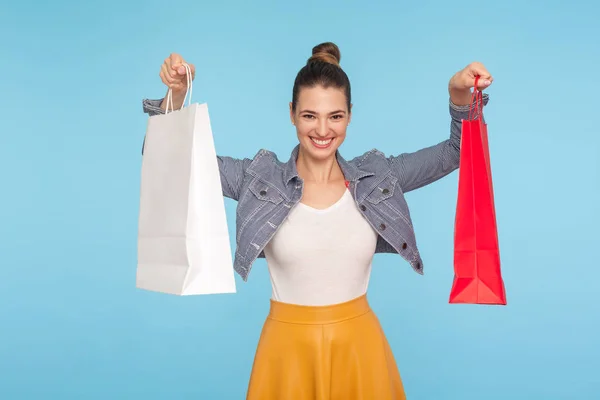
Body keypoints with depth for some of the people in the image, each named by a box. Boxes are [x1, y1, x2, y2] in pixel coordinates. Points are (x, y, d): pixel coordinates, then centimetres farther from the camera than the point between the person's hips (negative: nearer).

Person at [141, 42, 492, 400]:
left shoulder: (377, 177, -1)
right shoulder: (260, 179, -6)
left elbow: (456, 152, -1)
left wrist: (460, 98, -20)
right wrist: (175, 96, -22)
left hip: (359, 344, 2)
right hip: (289, 346, -1)